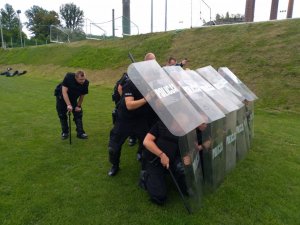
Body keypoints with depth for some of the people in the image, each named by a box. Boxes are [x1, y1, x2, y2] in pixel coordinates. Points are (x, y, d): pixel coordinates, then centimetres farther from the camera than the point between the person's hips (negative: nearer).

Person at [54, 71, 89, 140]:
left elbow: (82, 95, -10)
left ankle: (80, 133, 1)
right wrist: (69, 105, -42)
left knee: (78, 113, -5)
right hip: (62, 96, -2)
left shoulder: (85, 83, -25)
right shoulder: (68, 77, -34)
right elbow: (64, 92, -35)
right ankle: (65, 132, 15)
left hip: (73, 98, 2)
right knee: (62, 115, 1)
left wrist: (78, 106, -8)